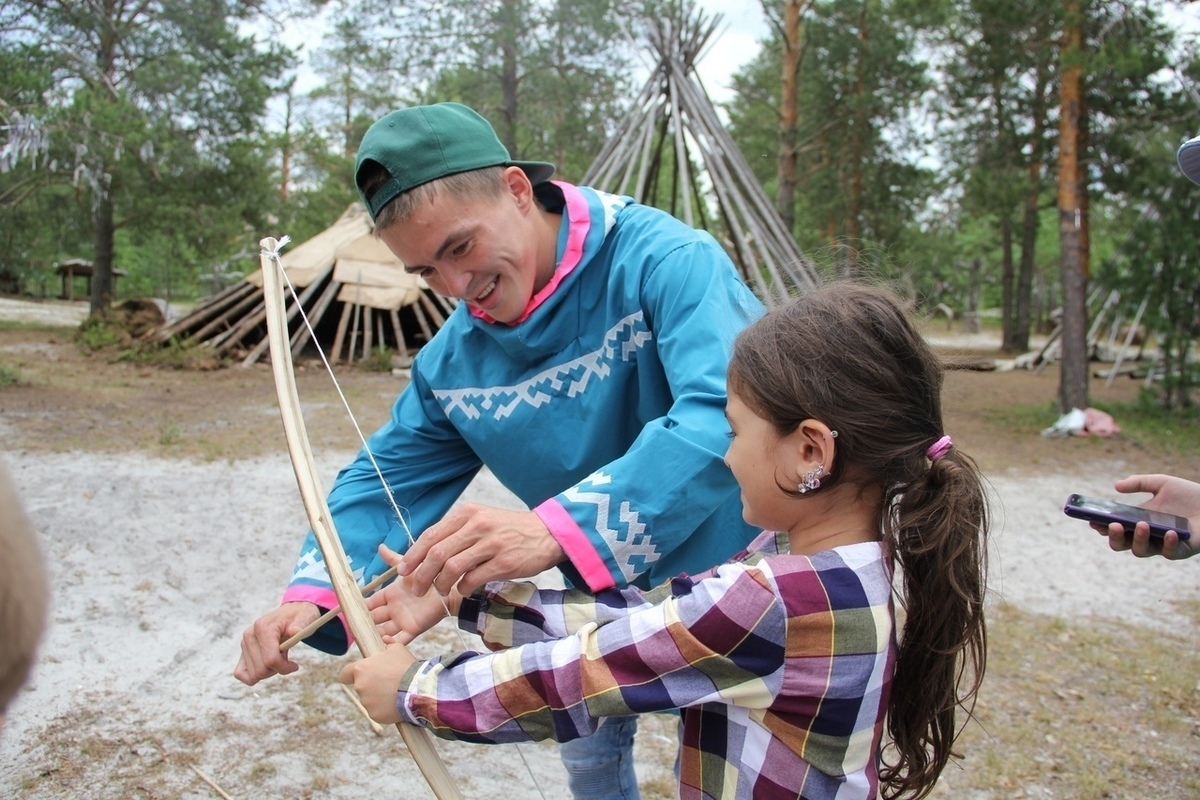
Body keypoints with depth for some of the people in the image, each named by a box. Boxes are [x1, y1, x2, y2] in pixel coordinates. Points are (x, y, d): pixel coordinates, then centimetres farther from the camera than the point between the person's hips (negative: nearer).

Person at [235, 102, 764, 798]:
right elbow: (388, 479, 0)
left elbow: (727, 420, -42)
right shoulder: (453, 359, -8)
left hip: (734, 574, -5)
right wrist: (314, 594, -18)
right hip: (606, 595, 6)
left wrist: (555, 531, -53)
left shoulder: (668, 261, -29)